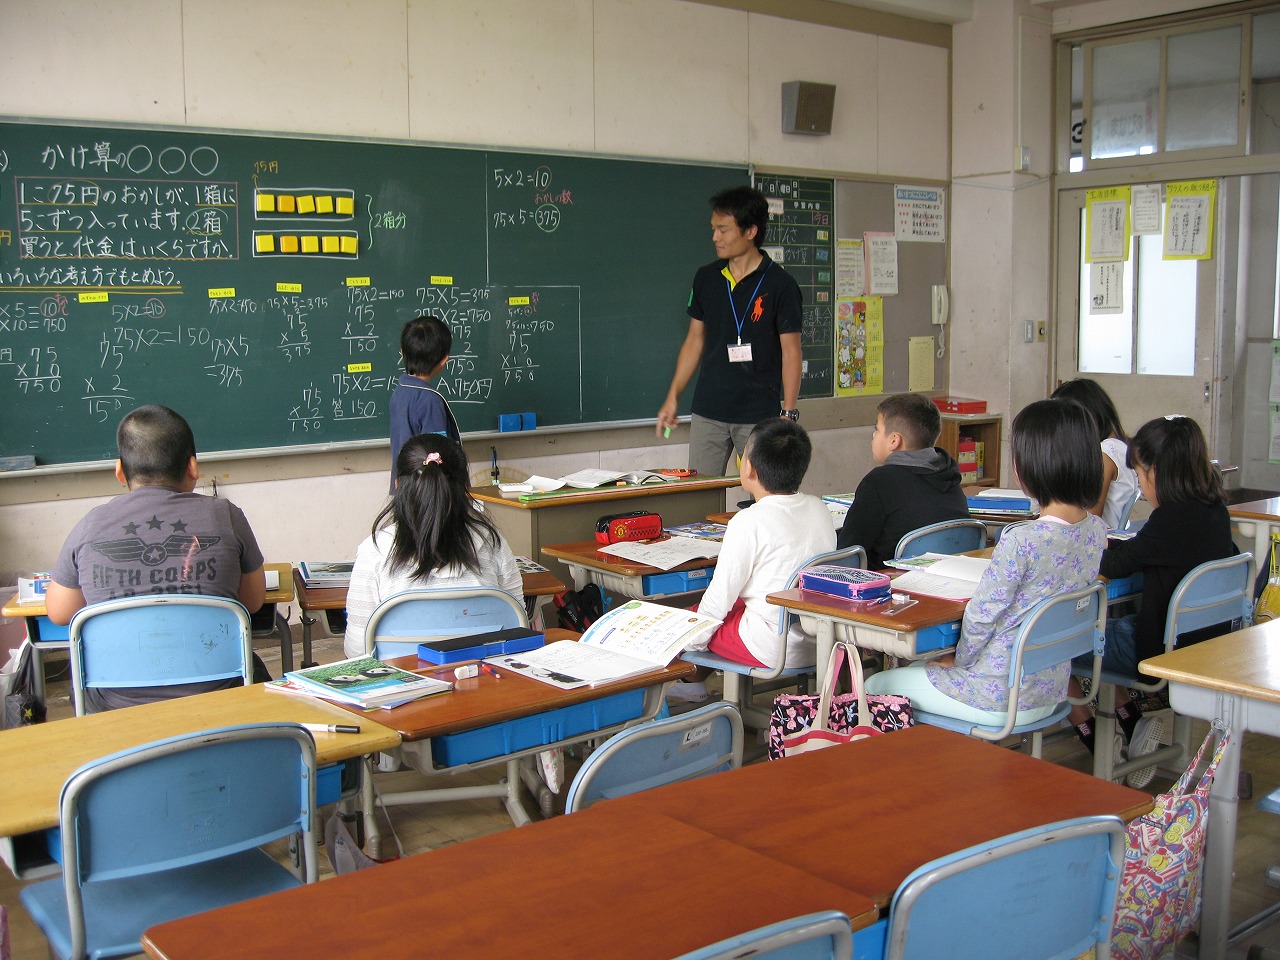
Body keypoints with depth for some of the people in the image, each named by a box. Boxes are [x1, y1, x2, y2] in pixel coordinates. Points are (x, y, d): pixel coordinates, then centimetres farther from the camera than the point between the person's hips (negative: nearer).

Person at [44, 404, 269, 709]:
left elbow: (58, 613, 8)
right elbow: (253, 601, 4)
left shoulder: (90, 526, -7)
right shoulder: (224, 515, -9)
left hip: (117, 703, 1)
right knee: (253, 669, 33)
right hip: (214, 695, -1)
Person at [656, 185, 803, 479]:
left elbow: (790, 351, -6)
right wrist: (673, 396, 10)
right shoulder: (706, 278, 7)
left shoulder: (780, 284, -6)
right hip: (708, 413, 4)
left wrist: (788, 414, -11)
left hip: (760, 415, -4)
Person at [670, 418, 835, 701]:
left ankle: (693, 684, 39)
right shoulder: (820, 510, 1)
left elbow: (719, 600, -15)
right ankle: (694, 685, 37)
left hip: (774, 651, -7)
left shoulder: (749, 522, -20)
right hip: (821, 643, 7)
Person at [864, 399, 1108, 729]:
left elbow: (982, 614, -19)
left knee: (876, 687, 12)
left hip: (1001, 698, -8)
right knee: (916, 666, 29)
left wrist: (959, 658, 3)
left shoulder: (1022, 540, -29)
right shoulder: (1097, 531, -4)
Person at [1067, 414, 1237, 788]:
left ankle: (1097, 747, 15)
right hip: (1203, 641, 9)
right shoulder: (1213, 509, 1)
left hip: (1168, 649, -9)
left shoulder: (1174, 517, -25)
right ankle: (1133, 725, 19)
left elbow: (1115, 565, -13)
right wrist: (1107, 545, 14)